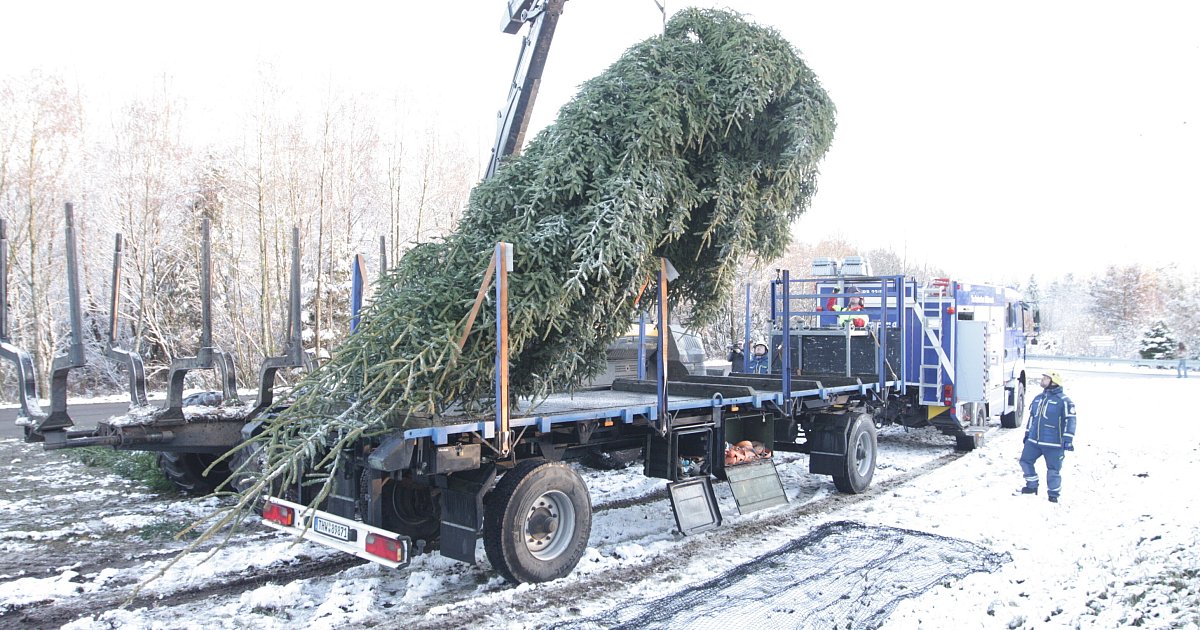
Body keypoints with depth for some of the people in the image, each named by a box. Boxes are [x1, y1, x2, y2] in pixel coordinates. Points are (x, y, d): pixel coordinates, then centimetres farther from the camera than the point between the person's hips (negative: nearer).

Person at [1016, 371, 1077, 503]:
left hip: (1053, 443, -7)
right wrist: (1027, 434, 23)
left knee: (1053, 470, 1)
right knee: (1025, 461, 7)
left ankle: (1053, 494, 17)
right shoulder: (1038, 398, 12)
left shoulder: (1063, 401, -10)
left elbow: (1070, 421, -11)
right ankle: (1032, 486, 24)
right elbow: (1032, 417, 21)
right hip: (1034, 441, 7)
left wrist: (1068, 440, -16)